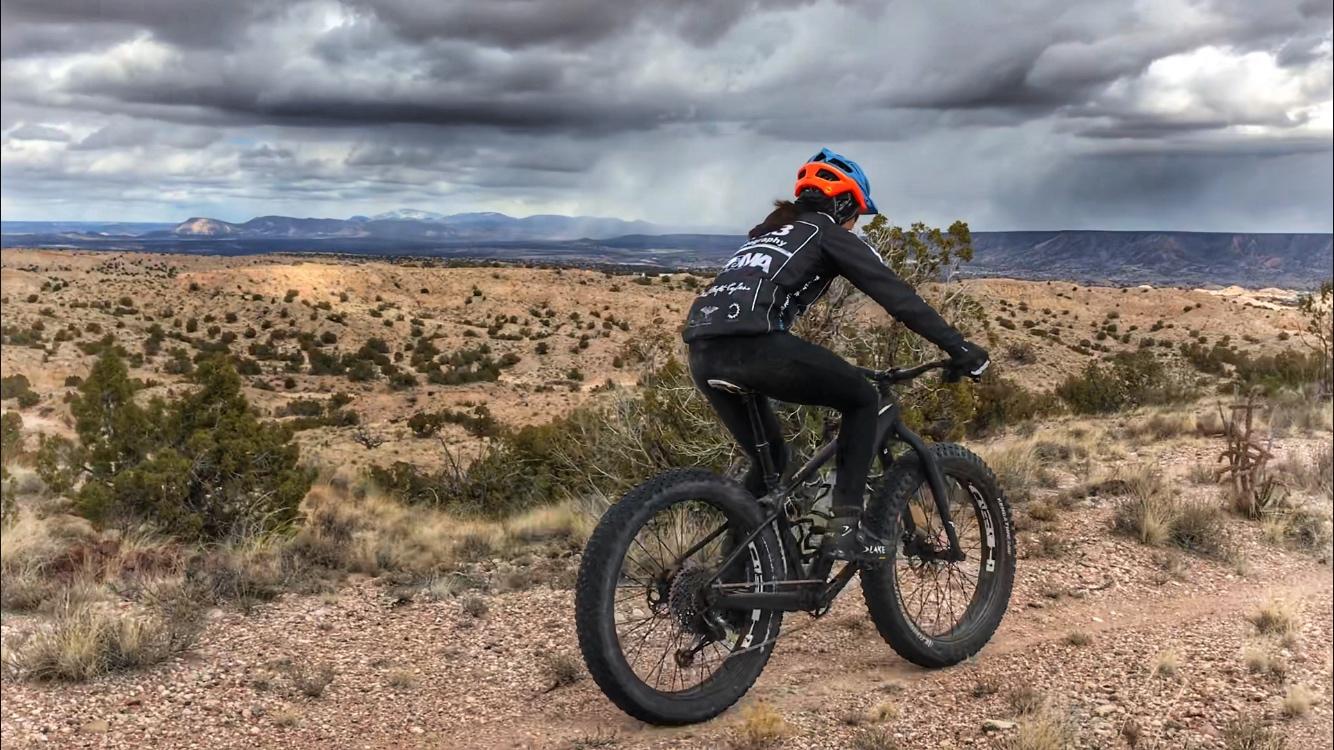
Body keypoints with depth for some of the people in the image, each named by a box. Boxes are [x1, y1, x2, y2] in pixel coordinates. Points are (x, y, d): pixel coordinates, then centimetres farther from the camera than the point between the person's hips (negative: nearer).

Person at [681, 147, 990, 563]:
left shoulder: (768, 233, 35)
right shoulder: (830, 235, 13)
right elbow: (897, 296, 6)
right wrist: (960, 349, 8)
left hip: (704, 352, 8)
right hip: (751, 344, -7)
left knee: (769, 459, 25)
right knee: (863, 400, 13)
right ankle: (846, 527, 6)